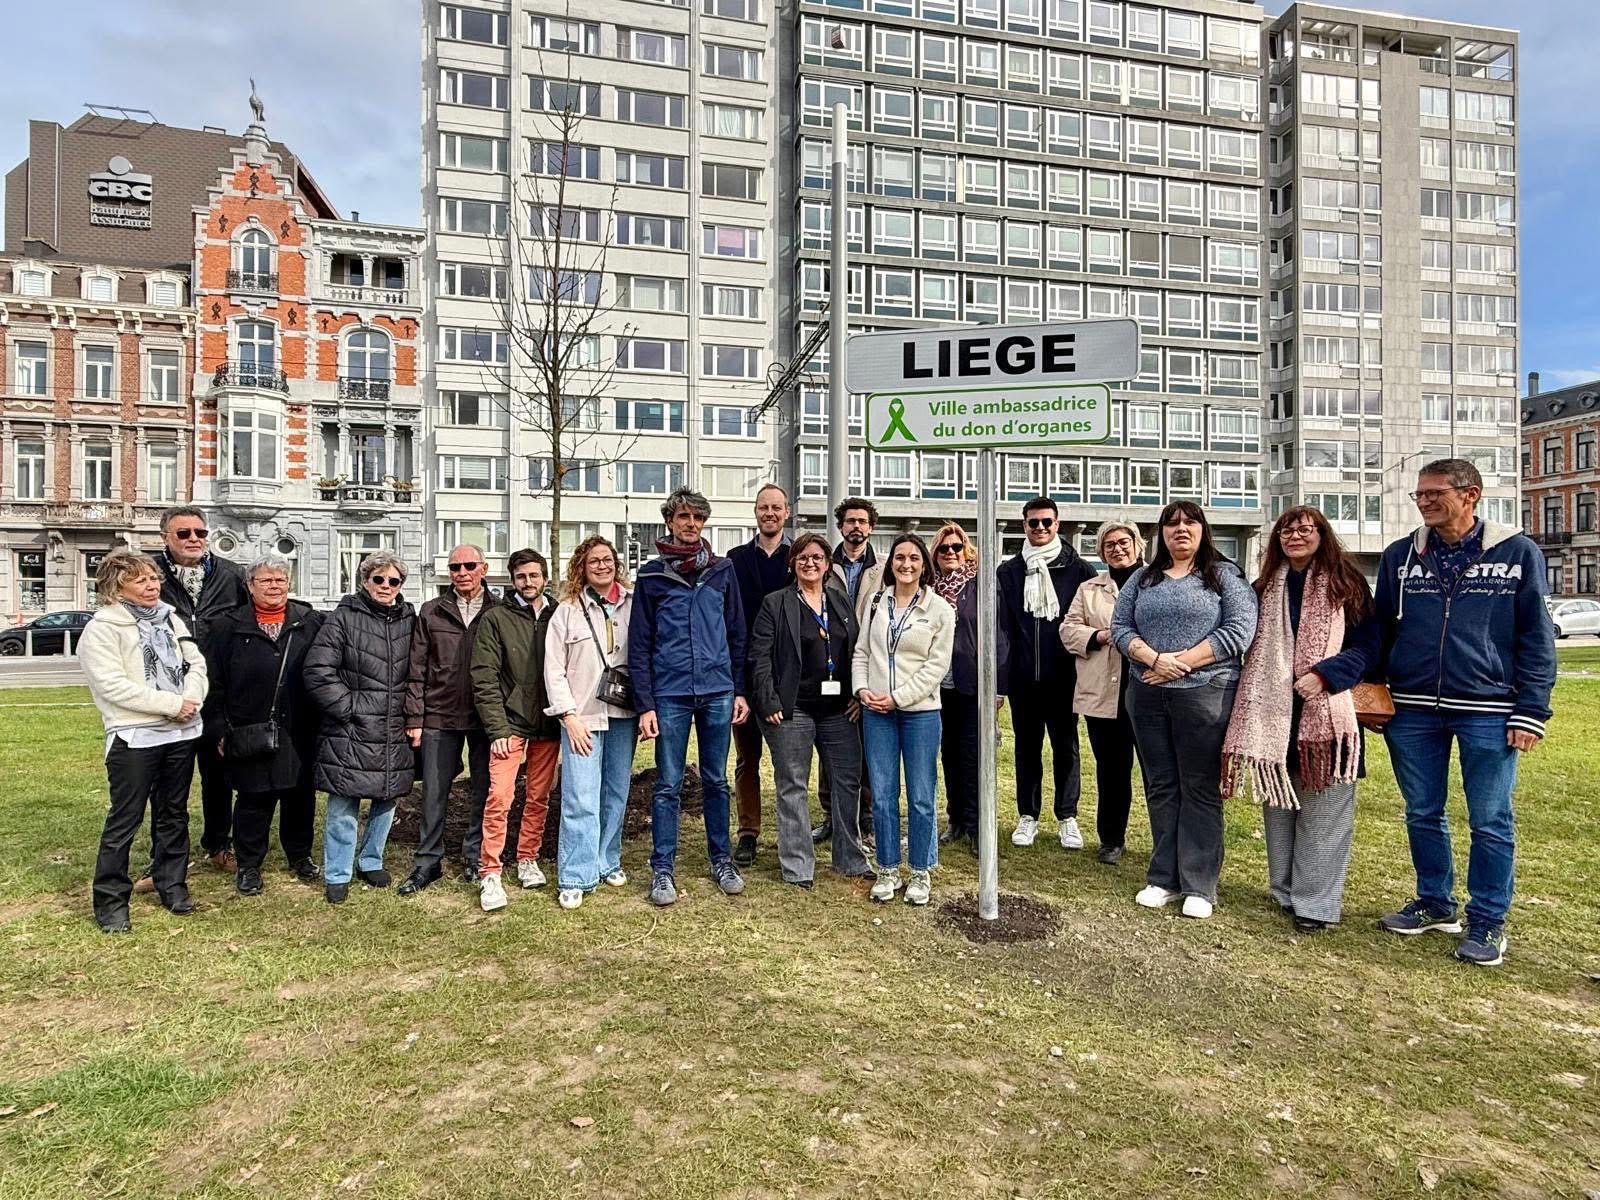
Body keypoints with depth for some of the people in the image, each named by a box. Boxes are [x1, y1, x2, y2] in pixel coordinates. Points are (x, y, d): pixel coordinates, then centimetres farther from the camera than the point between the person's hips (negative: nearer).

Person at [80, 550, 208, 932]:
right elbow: (113, 685, -17)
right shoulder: (101, 629, -7)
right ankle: (110, 900, 12)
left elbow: (196, 664, 8)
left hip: (182, 733, 6)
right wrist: (172, 704, -18)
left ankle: (172, 885, 27)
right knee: (124, 820, 0)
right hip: (134, 737, -6)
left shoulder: (171, 619, 13)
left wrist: (191, 700, -12)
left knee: (173, 815, 15)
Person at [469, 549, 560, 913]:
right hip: (510, 724, -3)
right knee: (499, 798, -8)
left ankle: (527, 860, 27)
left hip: (549, 725, 3)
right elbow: (484, 679, -5)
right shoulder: (495, 619, -1)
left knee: (539, 798, 11)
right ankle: (490, 875, 2)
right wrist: (498, 729, -11)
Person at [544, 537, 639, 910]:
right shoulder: (567, 611, 1)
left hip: (624, 715, 3)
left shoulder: (633, 605, 5)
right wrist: (569, 716, -8)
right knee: (581, 799, -5)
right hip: (582, 717, -2)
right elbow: (554, 670, -1)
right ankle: (576, 878, 3)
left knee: (617, 793, 11)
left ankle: (607, 862, 27)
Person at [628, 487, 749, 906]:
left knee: (716, 781, 12)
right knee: (668, 786, 4)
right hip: (670, 694, -2)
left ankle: (721, 860, 26)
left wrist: (739, 690, 5)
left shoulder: (722, 570, 7)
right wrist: (645, 704, -5)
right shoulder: (652, 575, 1)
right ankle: (662, 869, 16)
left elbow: (737, 635, 9)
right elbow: (639, 645, 0)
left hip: (718, 692, 2)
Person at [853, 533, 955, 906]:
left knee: (921, 798, 4)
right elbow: (861, 651, 10)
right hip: (876, 711, 3)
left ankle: (921, 873, 19)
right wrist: (862, 689, -6)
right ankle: (887, 870, 21)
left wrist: (897, 697, -12)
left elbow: (937, 665, -7)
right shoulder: (876, 602, 7)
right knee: (882, 795, 7)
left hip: (920, 711, -2)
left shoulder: (940, 609, -2)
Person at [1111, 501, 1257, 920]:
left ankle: (1199, 886, 10)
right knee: (1160, 788, 10)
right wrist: (1154, 659, -12)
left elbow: (1239, 629, -8)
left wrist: (1183, 661, -14)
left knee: (1201, 790, 1)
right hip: (1148, 695, 4)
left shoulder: (1225, 575, 3)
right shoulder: (1143, 579, 14)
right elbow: (1120, 627, 6)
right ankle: (1164, 878, 20)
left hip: (1205, 693, -4)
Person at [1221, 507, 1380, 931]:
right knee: (1278, 802, 10)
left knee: (1323, 810, -1)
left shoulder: (1346, 584, 1)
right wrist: (1251, 702, 5)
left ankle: (1315, 903, 8)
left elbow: (1368, 645, -3)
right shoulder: (1266, 588, 11)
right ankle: (1285, 891, 24)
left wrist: (1324, 674, -17)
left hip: (1327, 714, -4)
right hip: (1274, 713, 4)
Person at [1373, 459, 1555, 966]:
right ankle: (1435, 903, 29)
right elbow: (1381, 631, 11)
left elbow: (1537, 637, 0)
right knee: (1423, 814, 13)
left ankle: (1487, 922, 20)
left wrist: (1531, 711, -7)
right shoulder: (1400, 556, 7)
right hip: (1412, 711, 3)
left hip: (1489, 712, -3)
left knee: (1491, 823, 5)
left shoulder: (1518, 553, 0)